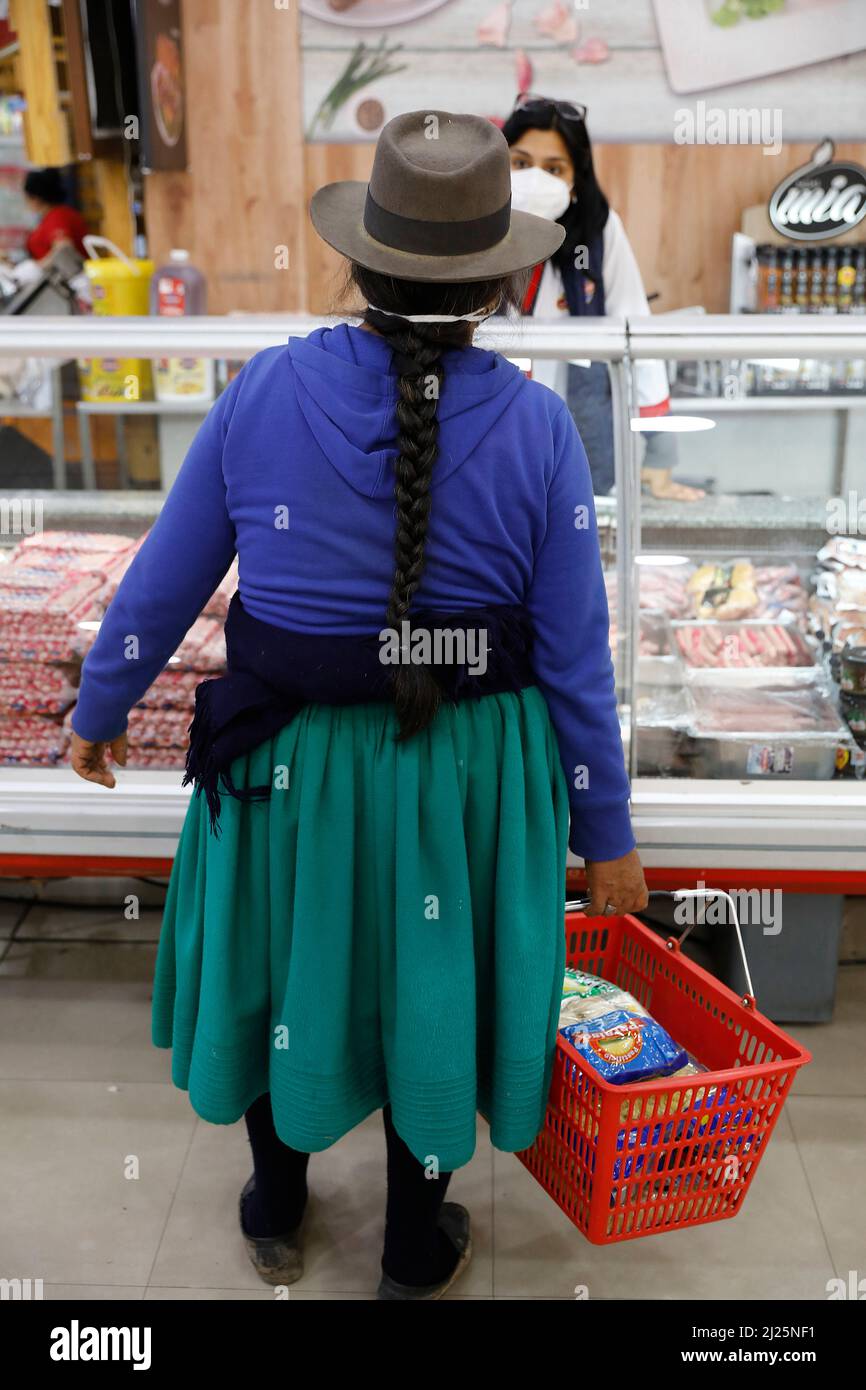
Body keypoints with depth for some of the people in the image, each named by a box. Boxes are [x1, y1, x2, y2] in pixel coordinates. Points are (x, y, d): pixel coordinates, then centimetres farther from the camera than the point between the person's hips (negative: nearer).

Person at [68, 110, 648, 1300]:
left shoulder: (265, 389, -13)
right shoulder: (535, 426, -14)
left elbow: (167, 577, -5)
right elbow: (575, 652, -10)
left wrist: (100, 710, 13)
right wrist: (606, 831, 2)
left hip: (291, 757, 1)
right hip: (467, 770, 0)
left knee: (277, 967, 25)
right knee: (431, 988, 21)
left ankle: (275, 1217, 48)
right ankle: (416, 1253, 43)